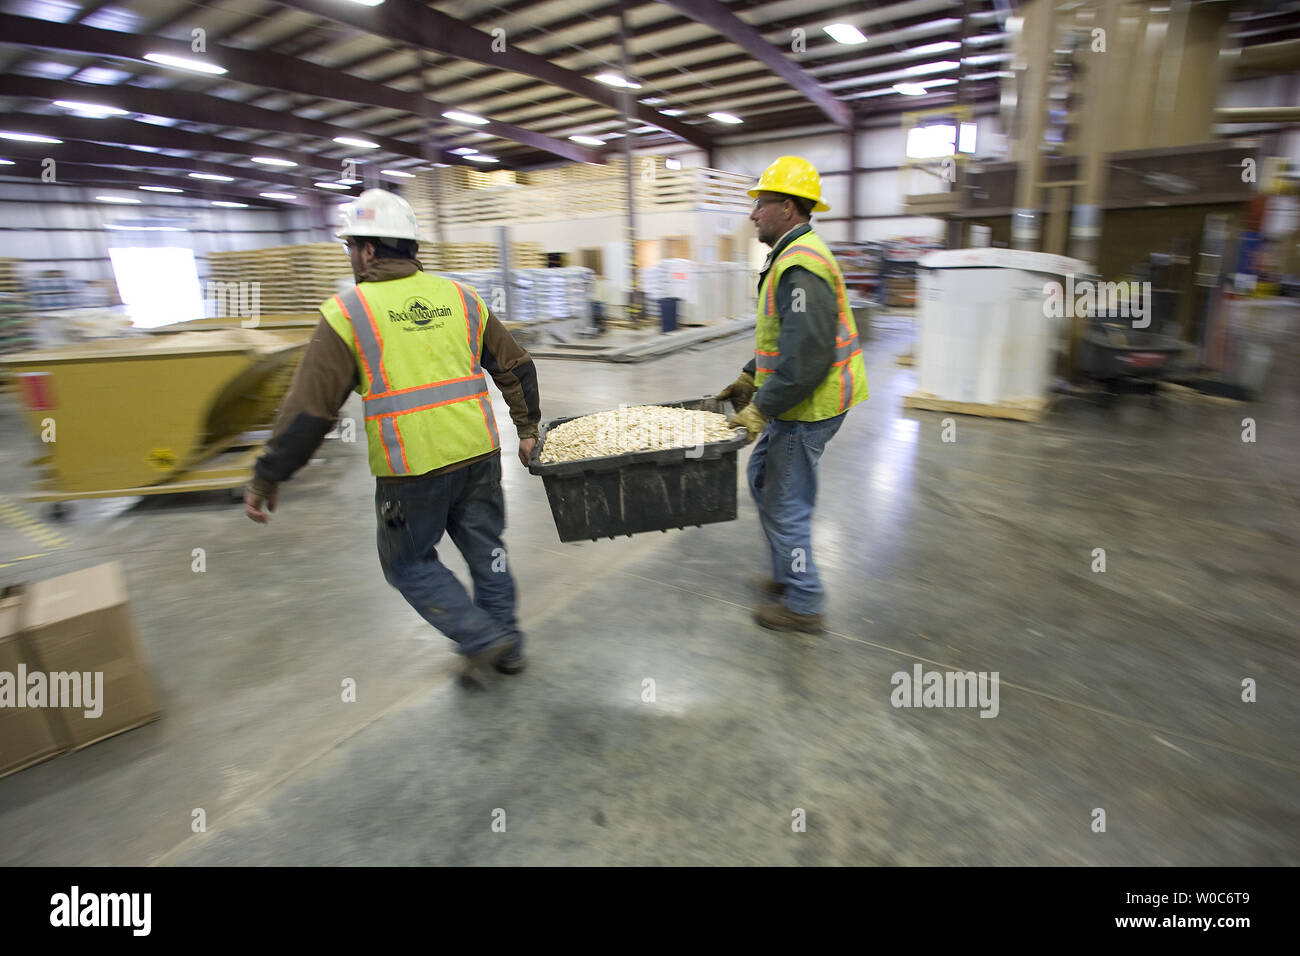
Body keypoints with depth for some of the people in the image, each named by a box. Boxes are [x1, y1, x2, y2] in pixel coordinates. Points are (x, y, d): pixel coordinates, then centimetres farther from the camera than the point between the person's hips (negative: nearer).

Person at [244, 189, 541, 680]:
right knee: (485, 548, 20)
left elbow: (309, 406, -8)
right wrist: (527, 428, 22)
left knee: (410, 562, 17)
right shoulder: (459, 297, 8)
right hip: (478, 455, 5)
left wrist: (267, 477, 2)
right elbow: (516, 367, 12)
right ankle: (506, 647, 32)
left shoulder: (347, 312, -5)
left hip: (412, 470, -4)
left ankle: (482, 638, 12)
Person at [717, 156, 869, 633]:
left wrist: (761, 409, -25)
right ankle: (789, 573, 36)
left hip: (807, 407, -11)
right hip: (796, 402, 11)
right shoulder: (792, 257, 14)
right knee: (763, 478, 21)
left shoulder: (800, 267, -21)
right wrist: (749, 379, 18)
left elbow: (807, 355, -29)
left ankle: (803, 604, 17)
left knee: (785, 502, 0)